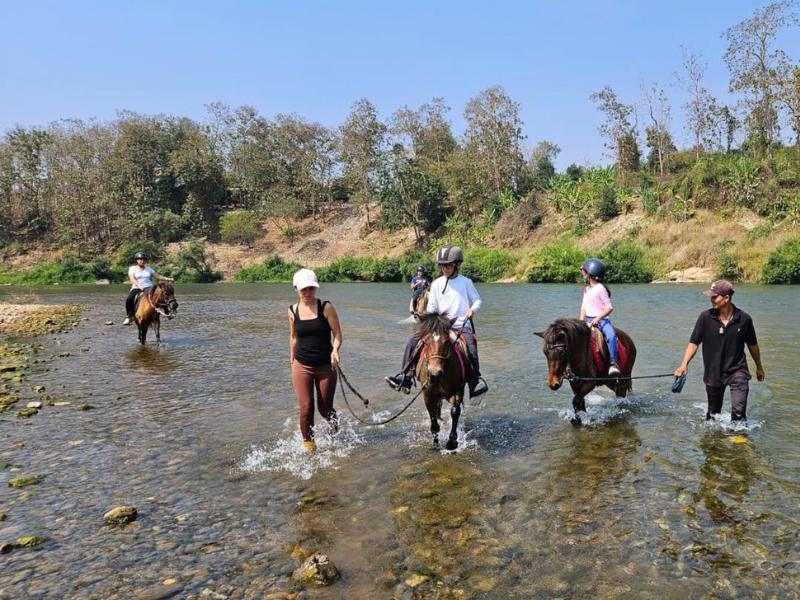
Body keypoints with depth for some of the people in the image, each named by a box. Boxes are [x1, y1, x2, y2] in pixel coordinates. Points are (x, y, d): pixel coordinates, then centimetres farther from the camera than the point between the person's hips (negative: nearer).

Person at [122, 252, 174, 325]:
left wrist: (167, 279, 1)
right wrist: (139, 286, -27)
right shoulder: (132, 268, 7)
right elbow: (132, 279, -8)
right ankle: (129, 316, -10)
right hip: (137, 288, -2)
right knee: (129, 299, -30)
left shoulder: (149, 269, 18)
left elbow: (158, 277, 17)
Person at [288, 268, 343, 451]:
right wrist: (292, 358, 18)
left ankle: (336, 431, 43)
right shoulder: (293, 311, 0)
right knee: (306, 408, -7)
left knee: (325, 408, 8)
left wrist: (335, 350, -26)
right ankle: (307, 441, 19)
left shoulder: (326, 308, -9)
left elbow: (337, 335, -8)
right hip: (302, 366, 1)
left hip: (326, 366, -1)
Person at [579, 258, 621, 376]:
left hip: (601, 320, -7)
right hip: (588, 320, 7)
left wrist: (598, 318, -21)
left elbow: (609, 308, -10)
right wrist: (581, 321, 5)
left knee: (611, 335, -33)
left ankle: (613, 363, -32)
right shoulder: (586, 288, 14)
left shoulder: (600, 288, -8)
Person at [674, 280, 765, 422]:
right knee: (713, 413, 15)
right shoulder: (705, 317, -11)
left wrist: (759, 367, 20)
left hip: (737, 370, -1)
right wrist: (684, 365, -23)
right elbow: (694, 343, -9)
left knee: (738, 411, -16)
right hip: (713, 372, 1)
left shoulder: (744, 319, -9)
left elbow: (752, 344, 7)